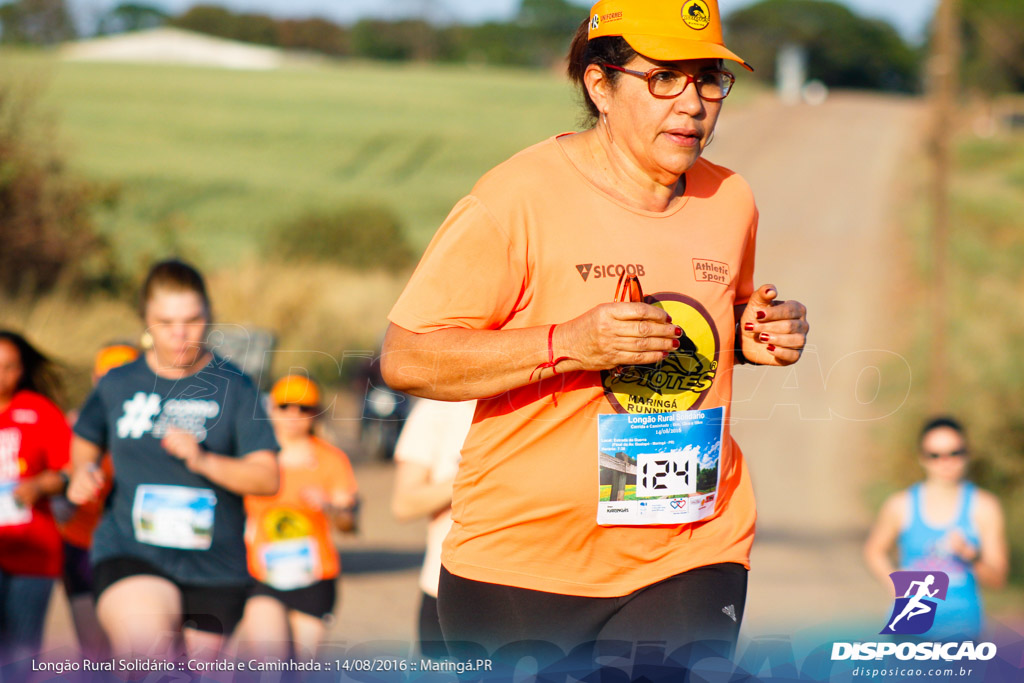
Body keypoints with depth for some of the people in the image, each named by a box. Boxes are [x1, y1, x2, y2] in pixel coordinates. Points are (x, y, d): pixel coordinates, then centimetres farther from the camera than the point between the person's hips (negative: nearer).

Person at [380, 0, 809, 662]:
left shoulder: (729, 199, 7)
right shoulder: (519, 197, -11)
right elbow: (405, 360, -14)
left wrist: (753, 336, 3)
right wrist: (567, 345, -24)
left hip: (692, 558, 4)